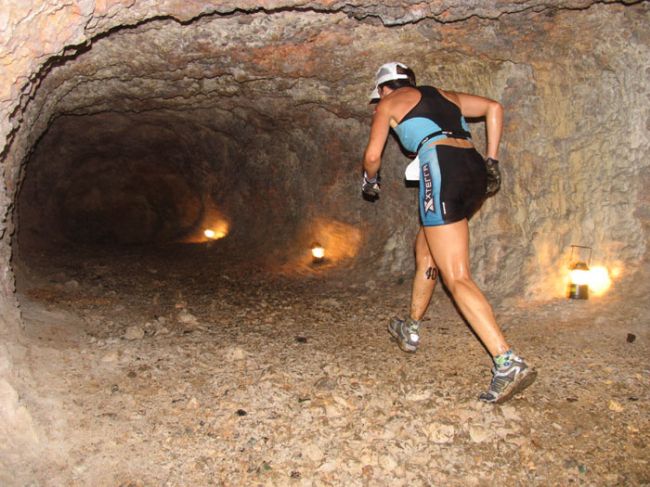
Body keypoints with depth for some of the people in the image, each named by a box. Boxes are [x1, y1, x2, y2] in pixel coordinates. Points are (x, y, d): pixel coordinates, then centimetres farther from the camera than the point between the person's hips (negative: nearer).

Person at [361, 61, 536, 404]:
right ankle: (411, 330, 37)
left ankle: (509, 363, -21)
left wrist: (370, 180, 32)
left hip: (443, 171, -8)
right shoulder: (443, 95, 29)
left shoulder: (389, 103, 14)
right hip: (475, 170, 8)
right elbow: (493, 107, 21)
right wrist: (492, 161, 19)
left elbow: (372, 155, 10)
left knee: (457, 279, -10)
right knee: (425, 248, 25)